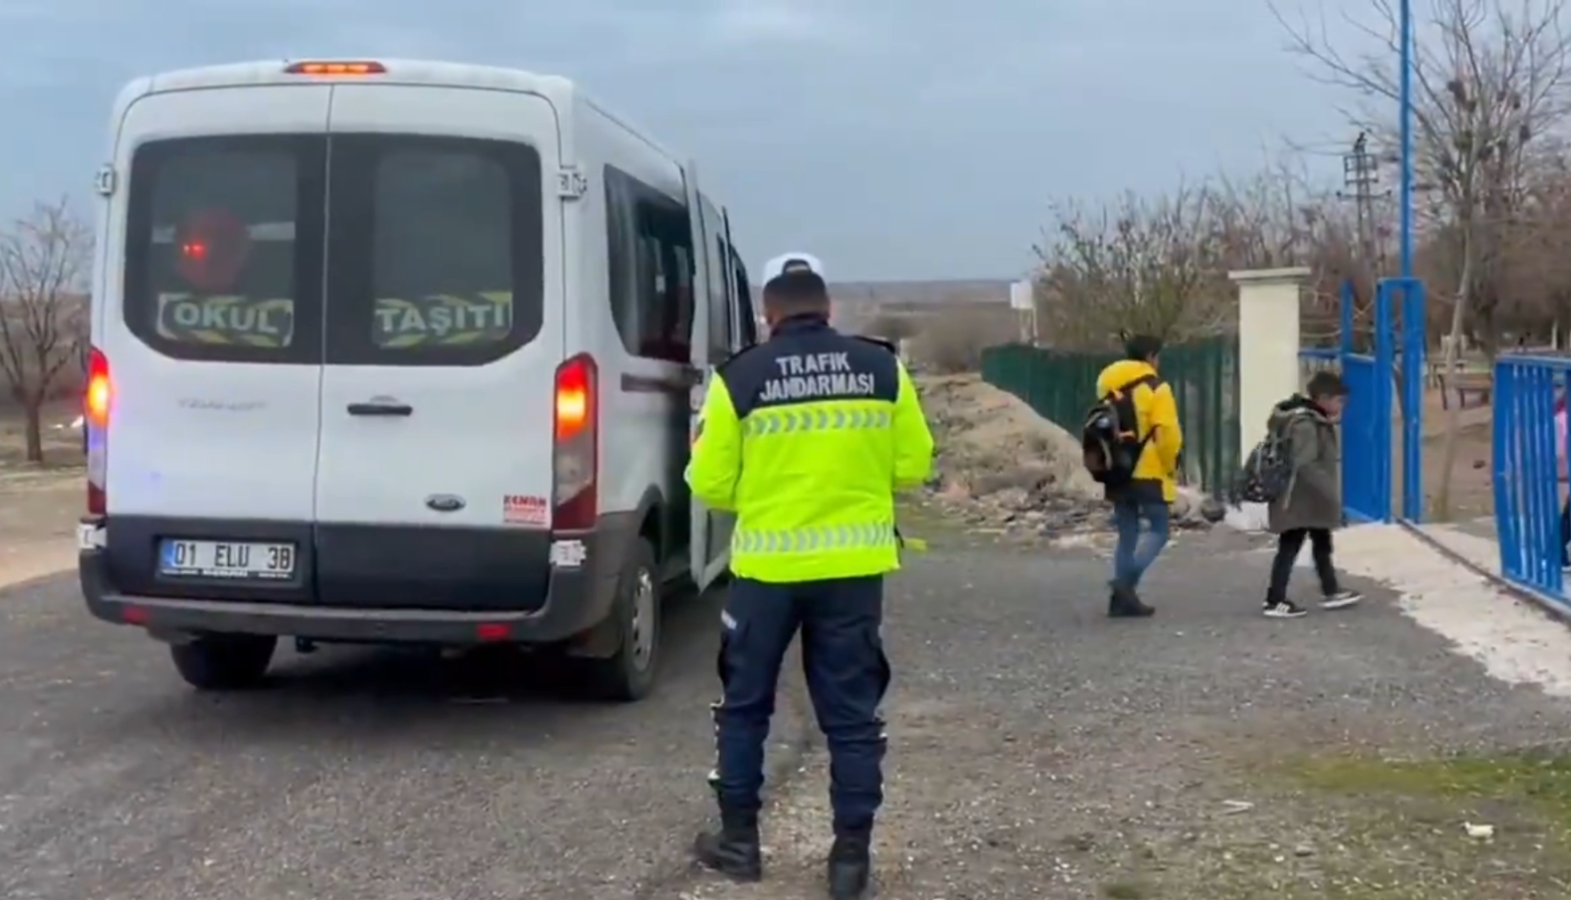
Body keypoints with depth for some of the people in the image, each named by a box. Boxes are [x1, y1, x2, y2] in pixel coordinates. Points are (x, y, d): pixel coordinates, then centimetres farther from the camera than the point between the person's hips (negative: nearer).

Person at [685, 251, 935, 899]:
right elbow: (913, 465, 5)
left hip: (767, 566, -1)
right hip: (853, 565, 1)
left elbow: (711, 485, -4)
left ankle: (738, 839, 24)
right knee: (851, 713, 10)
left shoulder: (739, 378, -6)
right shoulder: (882, 368, -1)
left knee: (744, 704, 16)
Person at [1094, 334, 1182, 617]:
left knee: (1127, 535, 12)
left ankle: (1123, 598, 8)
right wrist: (1171, 466, -3)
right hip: (1149, 474, -6)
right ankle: (1127, 581, -15)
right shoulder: (1155, 388, -9)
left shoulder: (1107, 384, 11)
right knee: (1158, 531, 3)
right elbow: (1167, 433, -15)